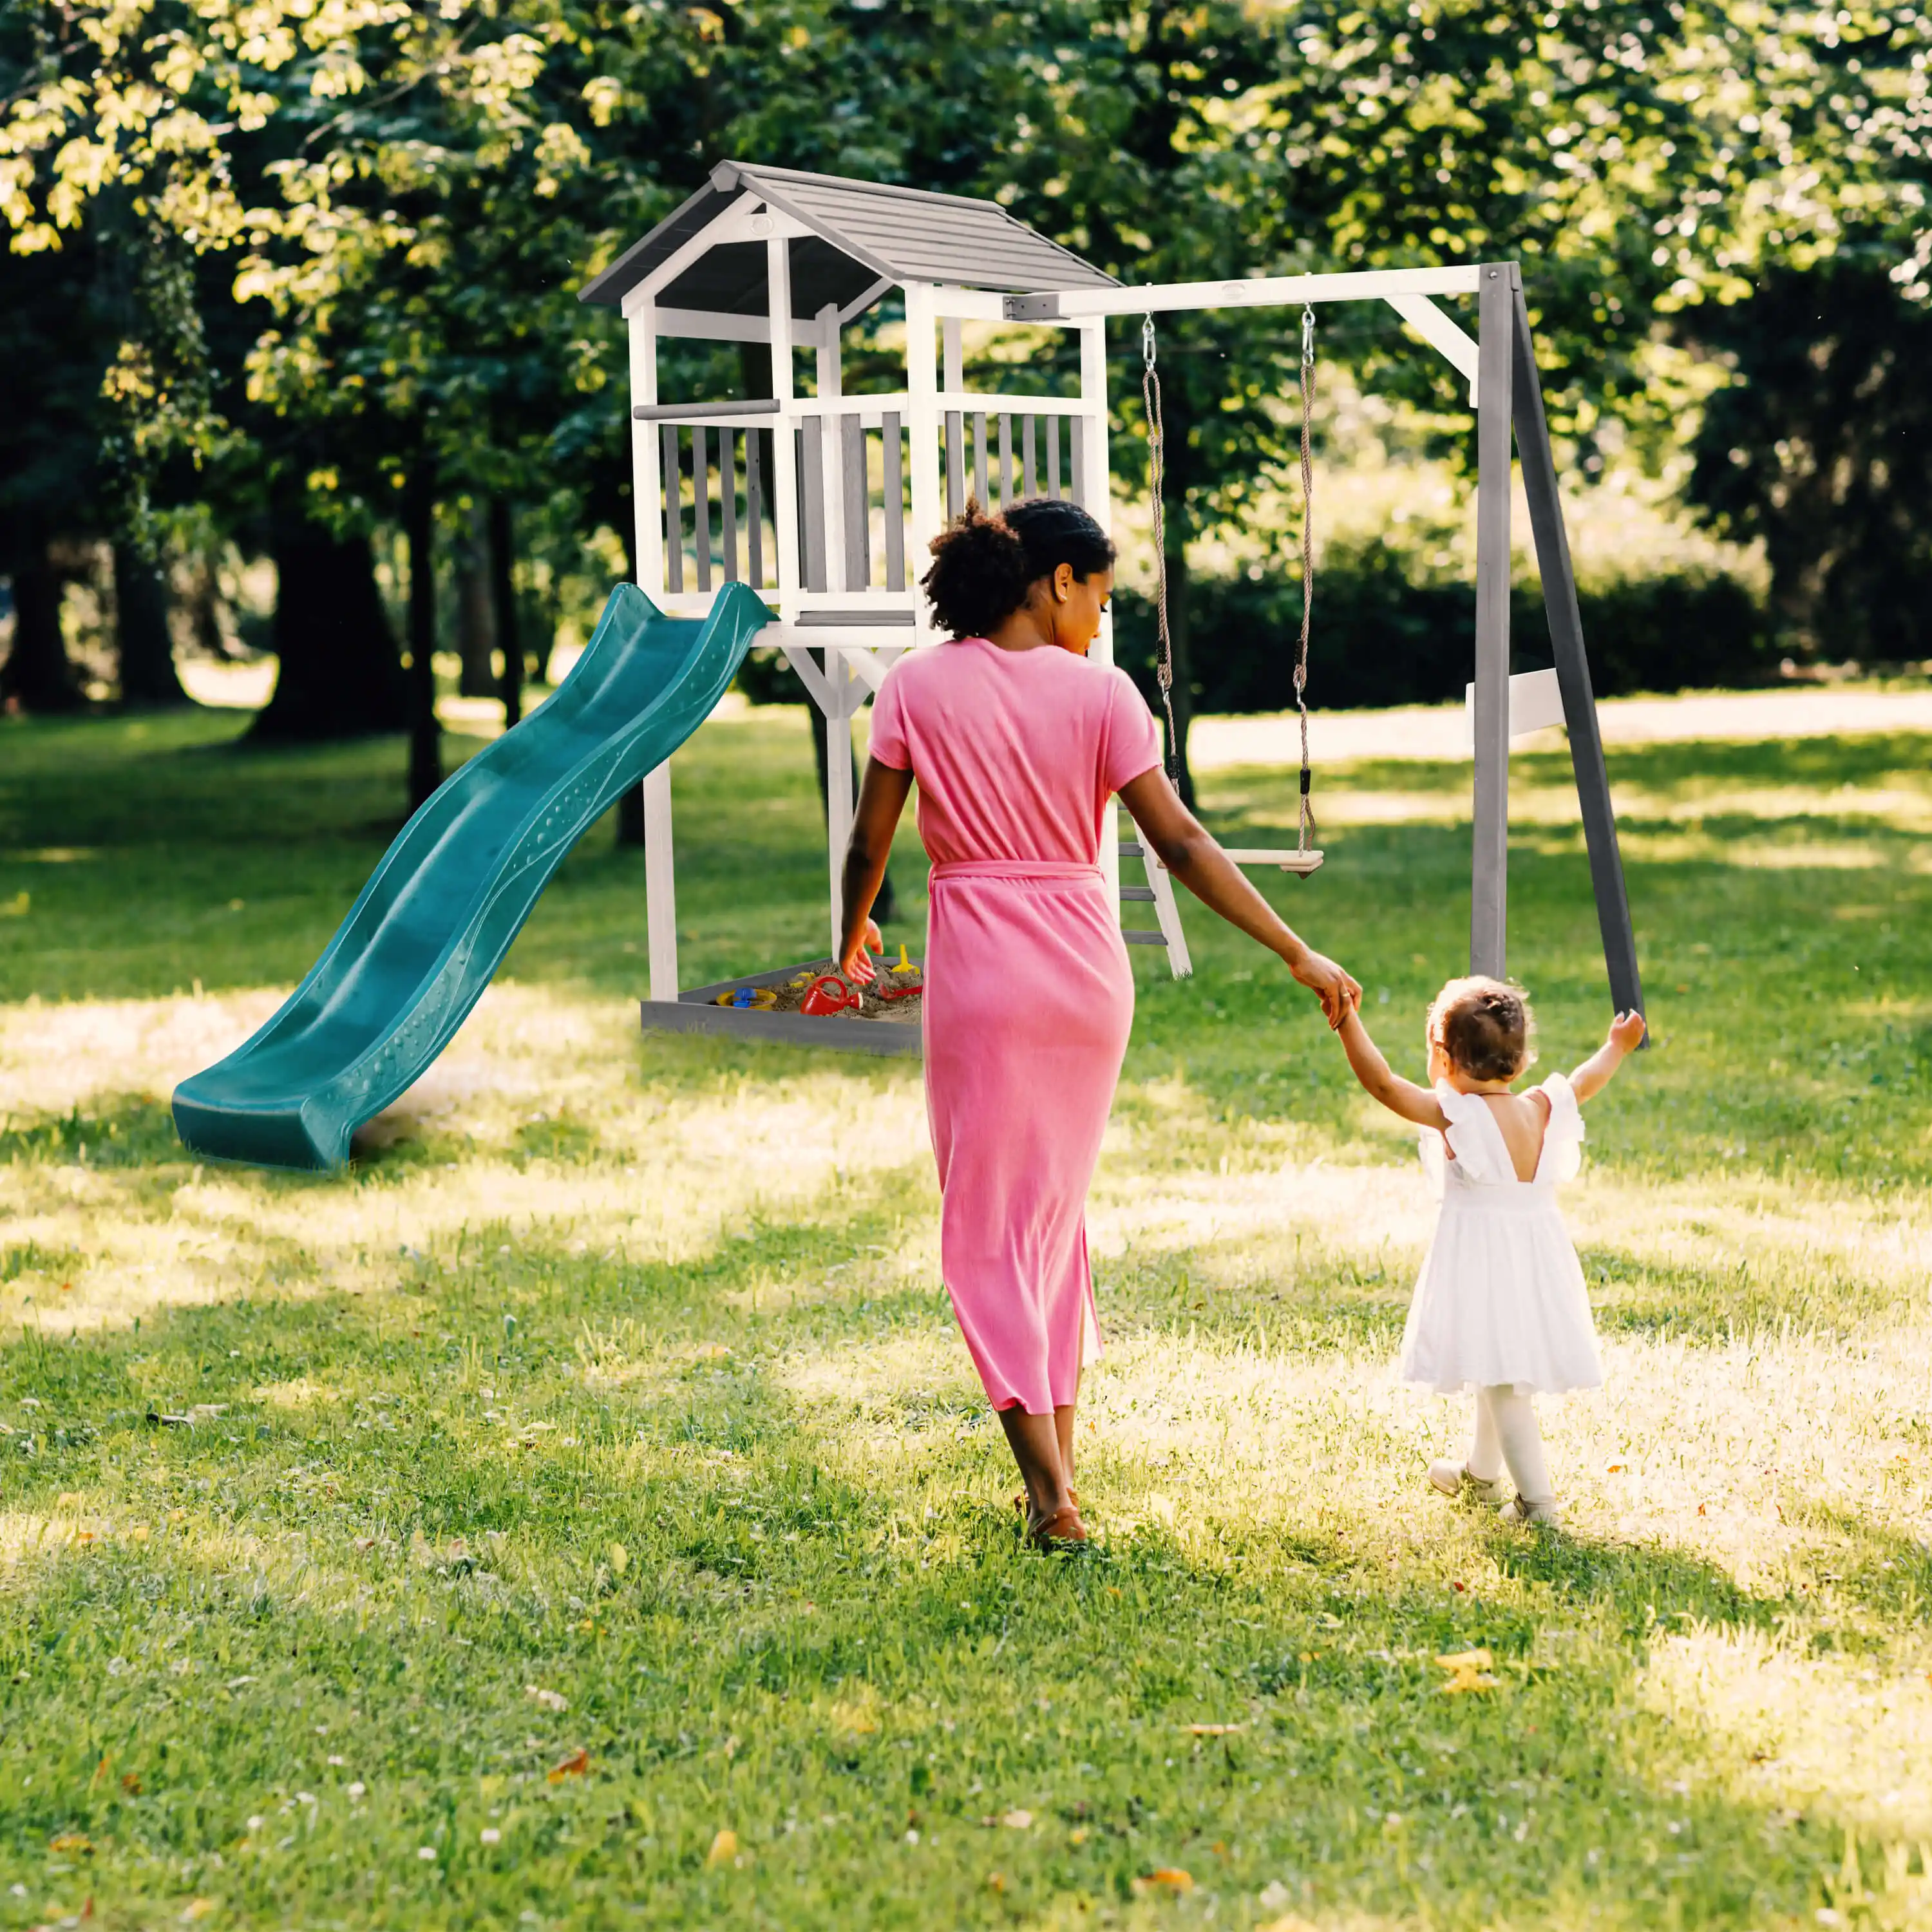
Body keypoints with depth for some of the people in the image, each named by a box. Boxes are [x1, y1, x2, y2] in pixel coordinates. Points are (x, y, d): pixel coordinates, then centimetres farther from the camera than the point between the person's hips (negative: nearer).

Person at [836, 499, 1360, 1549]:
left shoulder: (918, 686, -3)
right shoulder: (1100, 693, -3)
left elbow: (869, 842, 0)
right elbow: (1180, 843, -7)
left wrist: (853, 933, 21)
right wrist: (1298, 955, -3)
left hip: (980, 969, -2)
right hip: (1087, 965, 2)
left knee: (987, 1225, 4)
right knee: (1057, 1208, 18)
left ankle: (1050, 1492, -5)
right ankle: (1057, 1459, 23)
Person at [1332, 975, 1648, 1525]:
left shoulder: (1454, 1114, -16)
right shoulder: (1541, 1110, 2)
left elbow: (1382, 1083, -23)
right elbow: (1584, 1083, 21)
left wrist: (1347, 1022, -22)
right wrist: (1617, 1047, 39)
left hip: (1482, 1261, -7)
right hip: (1537, 1255, 7)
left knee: (1500, 1380, -4)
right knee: (1501, 1373, 23)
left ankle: (1536, 1498, -7)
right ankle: (1480, 1472, 42)